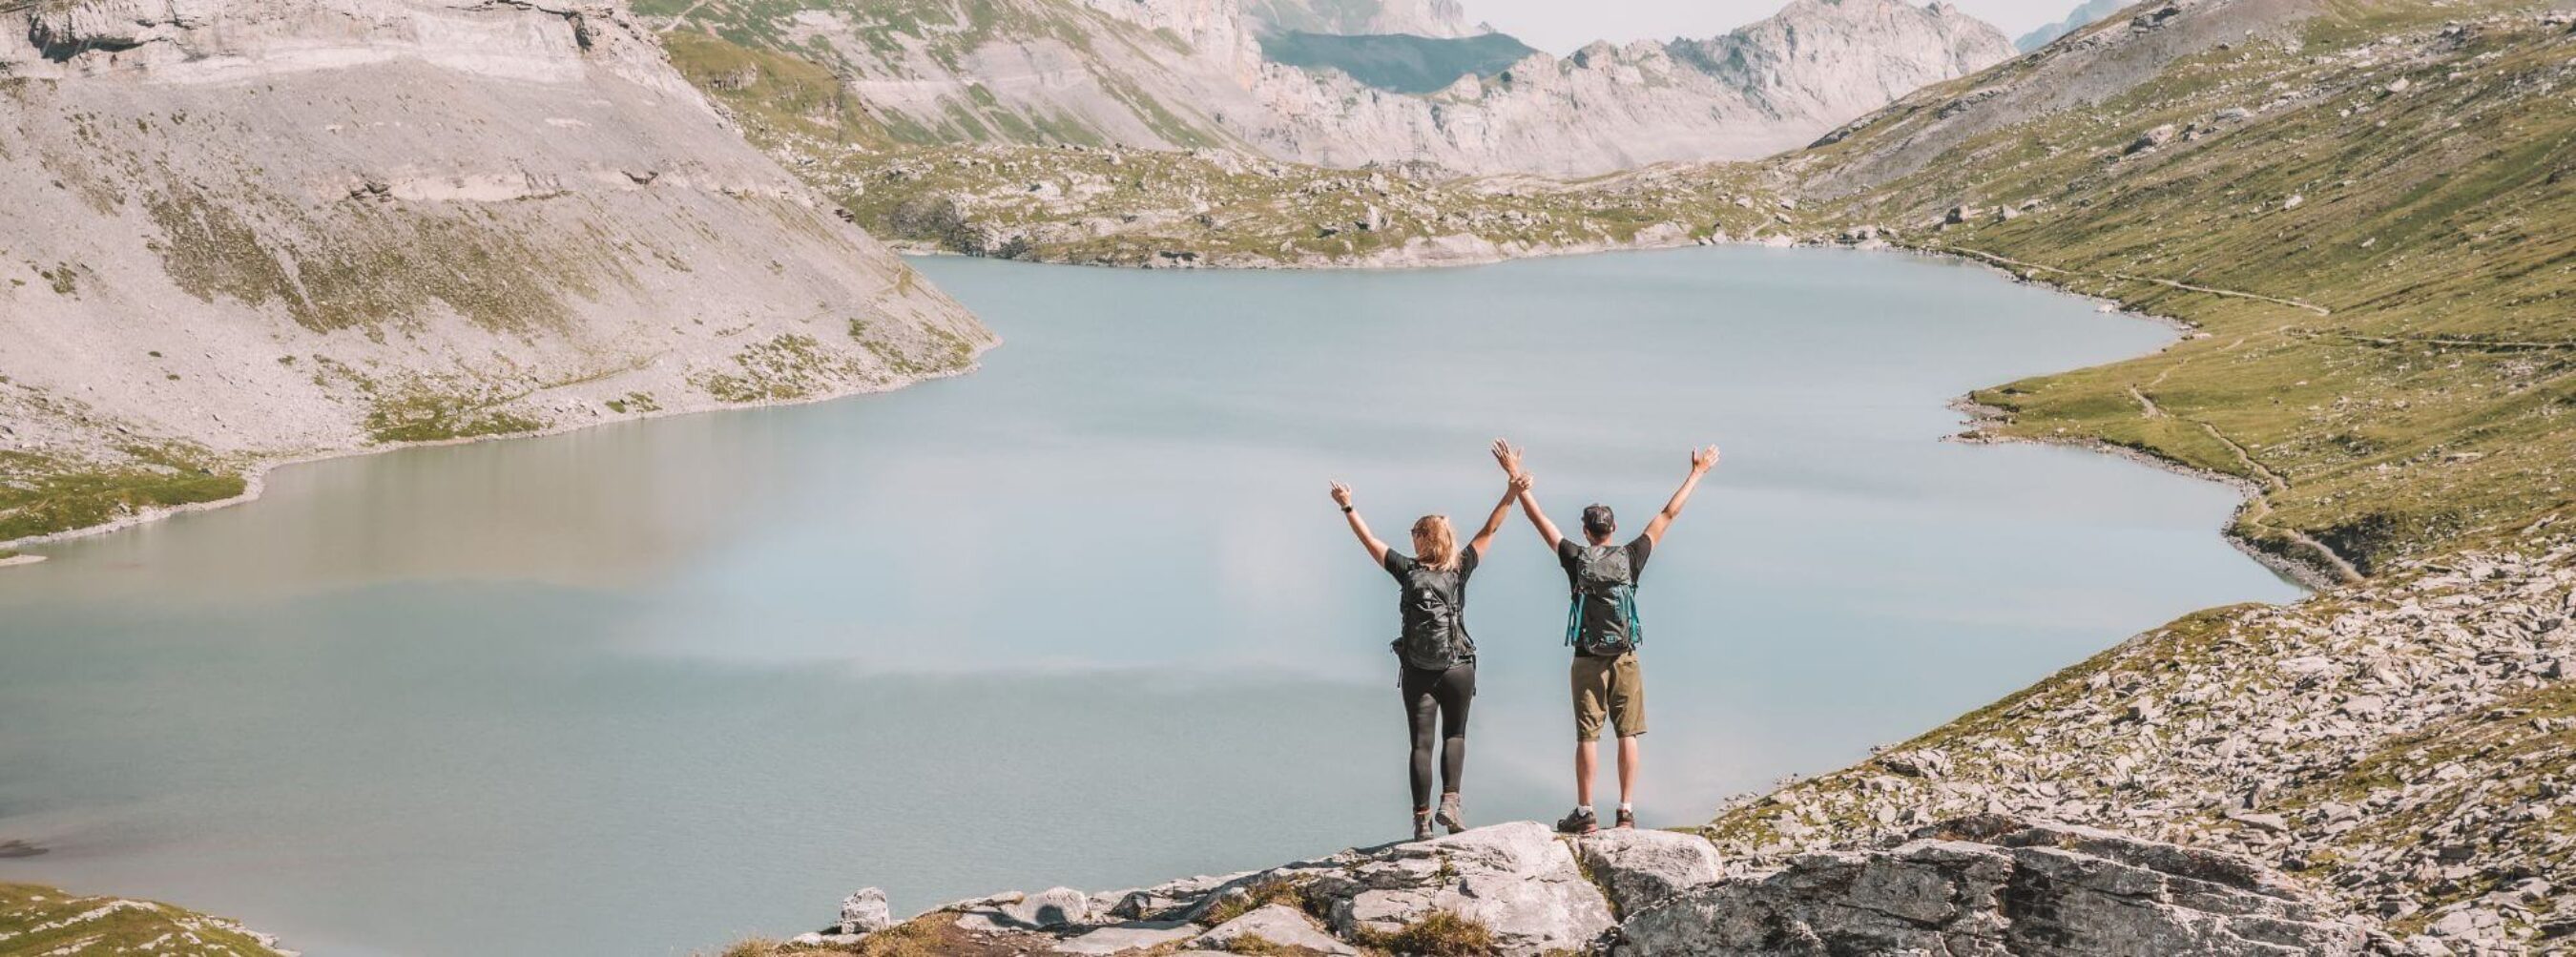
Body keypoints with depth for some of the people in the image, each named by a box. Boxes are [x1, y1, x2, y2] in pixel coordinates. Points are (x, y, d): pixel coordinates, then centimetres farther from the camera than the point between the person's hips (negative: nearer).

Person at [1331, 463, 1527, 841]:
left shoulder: (1408, 570, -5)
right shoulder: (1459, 570, -4)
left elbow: (1370, 540, 2)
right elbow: (1488, 532, 2)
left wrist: (1347, 507, 10)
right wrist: (1509, 496, 5)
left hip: (1416, 671, 0)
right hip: (1458, 668, 0)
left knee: (1421, 744, 3)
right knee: (1454, 735, 16)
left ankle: (1422, 818, -1)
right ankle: (1450, 800, -2)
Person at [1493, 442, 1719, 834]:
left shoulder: (1576, 558, -4)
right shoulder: (1630, 557, -1)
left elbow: (1539, 518, 1)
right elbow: (1667, 515, 6)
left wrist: (1515, 477, 8)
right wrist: (1697, 474, 14)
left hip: (1588, 661, -1)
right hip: (1625, 659, 1)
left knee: (1587, 736, 1)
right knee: (1627, 735, 5)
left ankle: (1585, 813, 3)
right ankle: (1626, 811, 4)